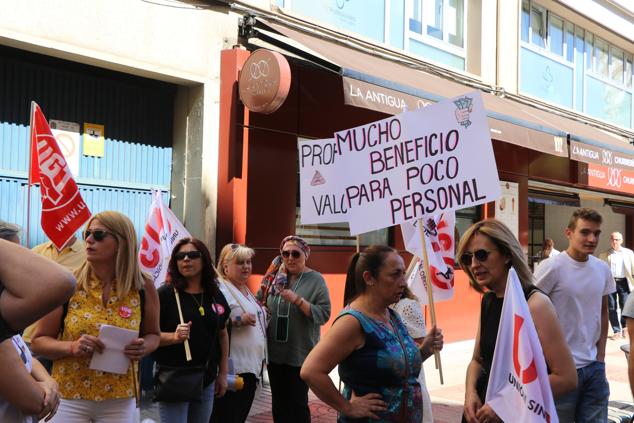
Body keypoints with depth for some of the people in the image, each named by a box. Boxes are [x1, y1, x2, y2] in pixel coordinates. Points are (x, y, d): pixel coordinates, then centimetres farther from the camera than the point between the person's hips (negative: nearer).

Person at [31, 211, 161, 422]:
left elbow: (152, 335, 10)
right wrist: (72, 347, -19)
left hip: (119, 400, 1)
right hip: (68, 397, -1)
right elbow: (38, 341, 0)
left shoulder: (143, 287, -4)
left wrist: (144, 347, -12)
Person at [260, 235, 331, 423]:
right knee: (279, 403, 15)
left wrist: (297, 299, -23)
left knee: (298, 403, 4)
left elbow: (324, 314, -15)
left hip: (301, 354, -4)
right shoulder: (275, 278, 6)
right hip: (275, 353, 4)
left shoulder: (315, 280, -6)